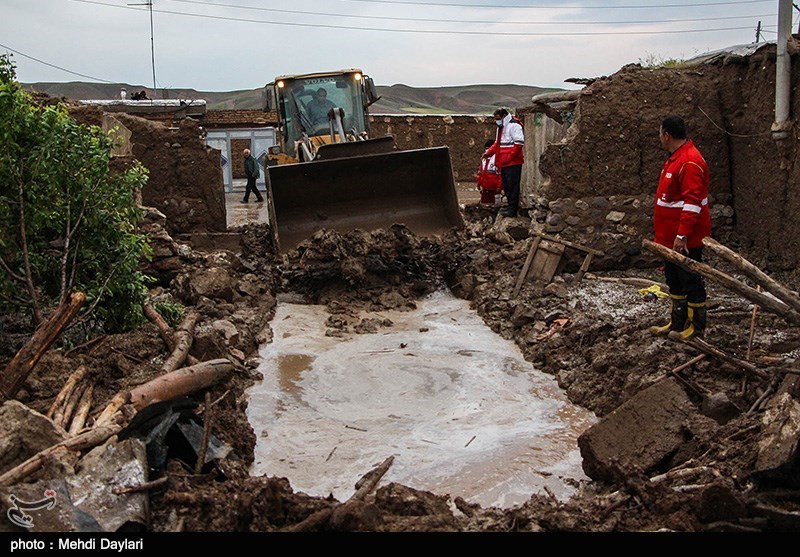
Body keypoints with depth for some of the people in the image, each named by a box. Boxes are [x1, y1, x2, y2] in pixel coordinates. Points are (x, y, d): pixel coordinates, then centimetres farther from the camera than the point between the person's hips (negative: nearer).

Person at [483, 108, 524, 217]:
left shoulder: (514, 125, -13)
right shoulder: (501, 127, 18)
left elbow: (519, 143, -19)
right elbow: (497, 143, 26)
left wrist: (509, 157, -20)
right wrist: (489, 152, 10)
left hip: (513, 163, -10)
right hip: (503, 163, 10)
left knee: (512, 185, -7)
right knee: (506, 185, 14)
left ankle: (513, 209, -3)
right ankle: (510, 205, 24)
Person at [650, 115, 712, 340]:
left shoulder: (690, 161, -20)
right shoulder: (676, 158, 13)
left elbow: (692, 203, -26)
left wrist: (682, 235, -28)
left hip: (685, 240, -10)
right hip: (671, 236, 11)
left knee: (691, 280, 0)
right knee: (674, 279, 17)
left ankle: (696, 327, 10)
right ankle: (677, 322, 28)